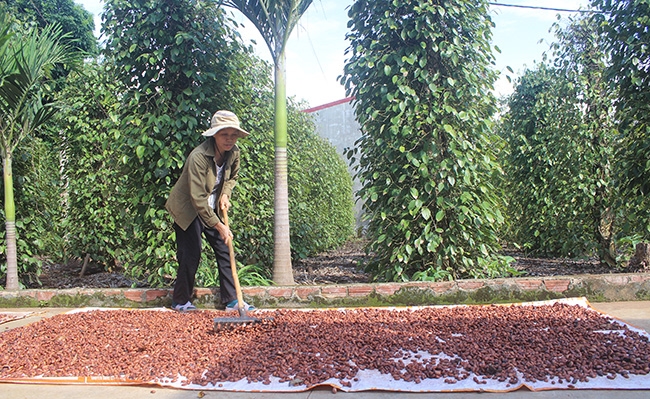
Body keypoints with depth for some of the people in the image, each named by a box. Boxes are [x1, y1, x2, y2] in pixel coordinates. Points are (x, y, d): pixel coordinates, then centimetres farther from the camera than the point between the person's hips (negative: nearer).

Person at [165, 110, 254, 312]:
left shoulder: (233, 152, -9)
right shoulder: (198, 157, -30)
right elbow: (198, 199, -30)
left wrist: (225, 195, -6)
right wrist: (218, 225, -28)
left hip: (213, 209, 6)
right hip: (189, 210, -6)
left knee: (225, 251, 3)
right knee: (191, 256, -4)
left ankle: (231, 300, 11)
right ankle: (180, 301, 16)